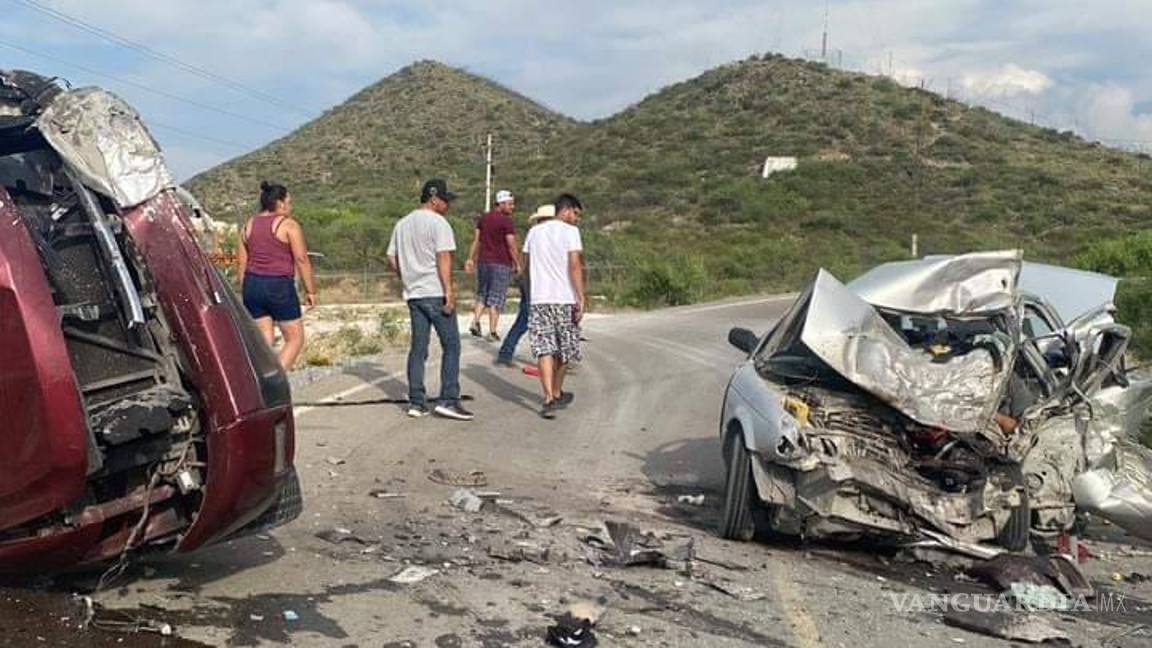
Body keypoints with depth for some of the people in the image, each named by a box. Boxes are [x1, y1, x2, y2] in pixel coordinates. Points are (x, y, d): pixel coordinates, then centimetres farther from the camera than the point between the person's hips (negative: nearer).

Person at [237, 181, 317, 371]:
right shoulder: (288, 224, -6)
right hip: (280, 286, -6)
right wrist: (310, 290, -5)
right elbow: (301, 259, -10)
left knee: (264, 340, 10)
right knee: (295, 339, 5)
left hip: (252, 284, 6)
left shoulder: (249, 224, 12)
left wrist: (245, 290, 18)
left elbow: (241, 261, 12)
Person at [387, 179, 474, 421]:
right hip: (435, 293, -7)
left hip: (413, 294, 7)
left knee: (418, 347, 9)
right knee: (451, 346, -1)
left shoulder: (402, 224, 16)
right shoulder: (438, 222, -8)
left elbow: (392, 259, 17)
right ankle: (448, 400, -6)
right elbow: (443, 258, -15)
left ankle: (416, 402, 9)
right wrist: (449, 292, -16)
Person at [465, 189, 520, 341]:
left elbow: (476, 240, 10)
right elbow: (511, 246, -13)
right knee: (496, 298, -1)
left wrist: (471, 259, 14)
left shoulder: (484, 218, 10)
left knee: (482, 294, 18)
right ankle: (492, 332, 0)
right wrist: (517, 264, -5)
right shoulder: (507, 222, -11)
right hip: (501, 264, -6)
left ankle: (475, 322, 2)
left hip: (483, 261, 6)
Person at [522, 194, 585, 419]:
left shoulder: (534, 231, 12)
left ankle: (549, 399, -12)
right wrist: (581, 298, -12)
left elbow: (527, 265, 16)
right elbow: (574, 266, -13)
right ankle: (557, 394, 28)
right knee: (565, 349, 14)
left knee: (544, 350, -1)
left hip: (539, 299, 4)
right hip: (565, 299, -3)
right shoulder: (570, 231, -5)